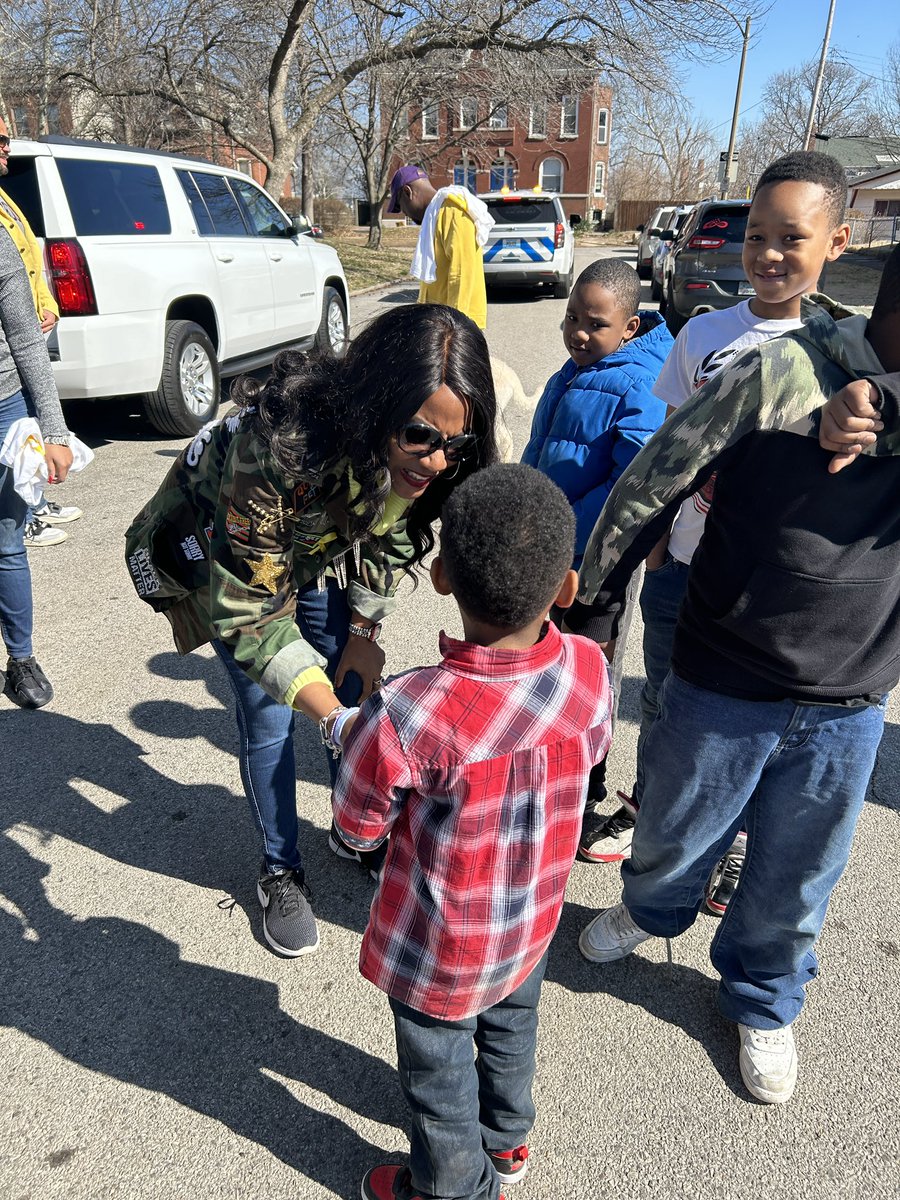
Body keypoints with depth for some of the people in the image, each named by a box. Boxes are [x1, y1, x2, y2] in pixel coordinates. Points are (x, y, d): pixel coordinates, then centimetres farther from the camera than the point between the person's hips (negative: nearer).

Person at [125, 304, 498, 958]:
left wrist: (366, 629, -4)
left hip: (313, 549, 5)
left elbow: (388, 538, -3)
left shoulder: (415, 457, -25)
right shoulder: (278, 448, -44)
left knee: (359, 688, 6)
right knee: (269, 717, -5)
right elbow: (246, 608, -38)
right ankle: (281, 872, 20)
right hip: (216, 554, -4)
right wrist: (333, 718, -45)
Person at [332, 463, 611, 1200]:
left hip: (441, 952, -5)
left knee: (439, 1074, 25)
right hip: (533, 923, 5)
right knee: (511, 1028, 34)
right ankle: (507, 1140, 62)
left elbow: (359, 826, -21)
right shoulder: (590, 672, -25)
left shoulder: (405, 717, -39)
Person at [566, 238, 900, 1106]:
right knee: (675, 837, 22)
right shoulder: (779, 375, -17)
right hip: (725, 684, -2)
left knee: (797, 880, 21)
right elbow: (649, 488, -11)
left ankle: (762, 1001, 52)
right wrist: (589, 608, -4)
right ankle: (652, 909, 59)